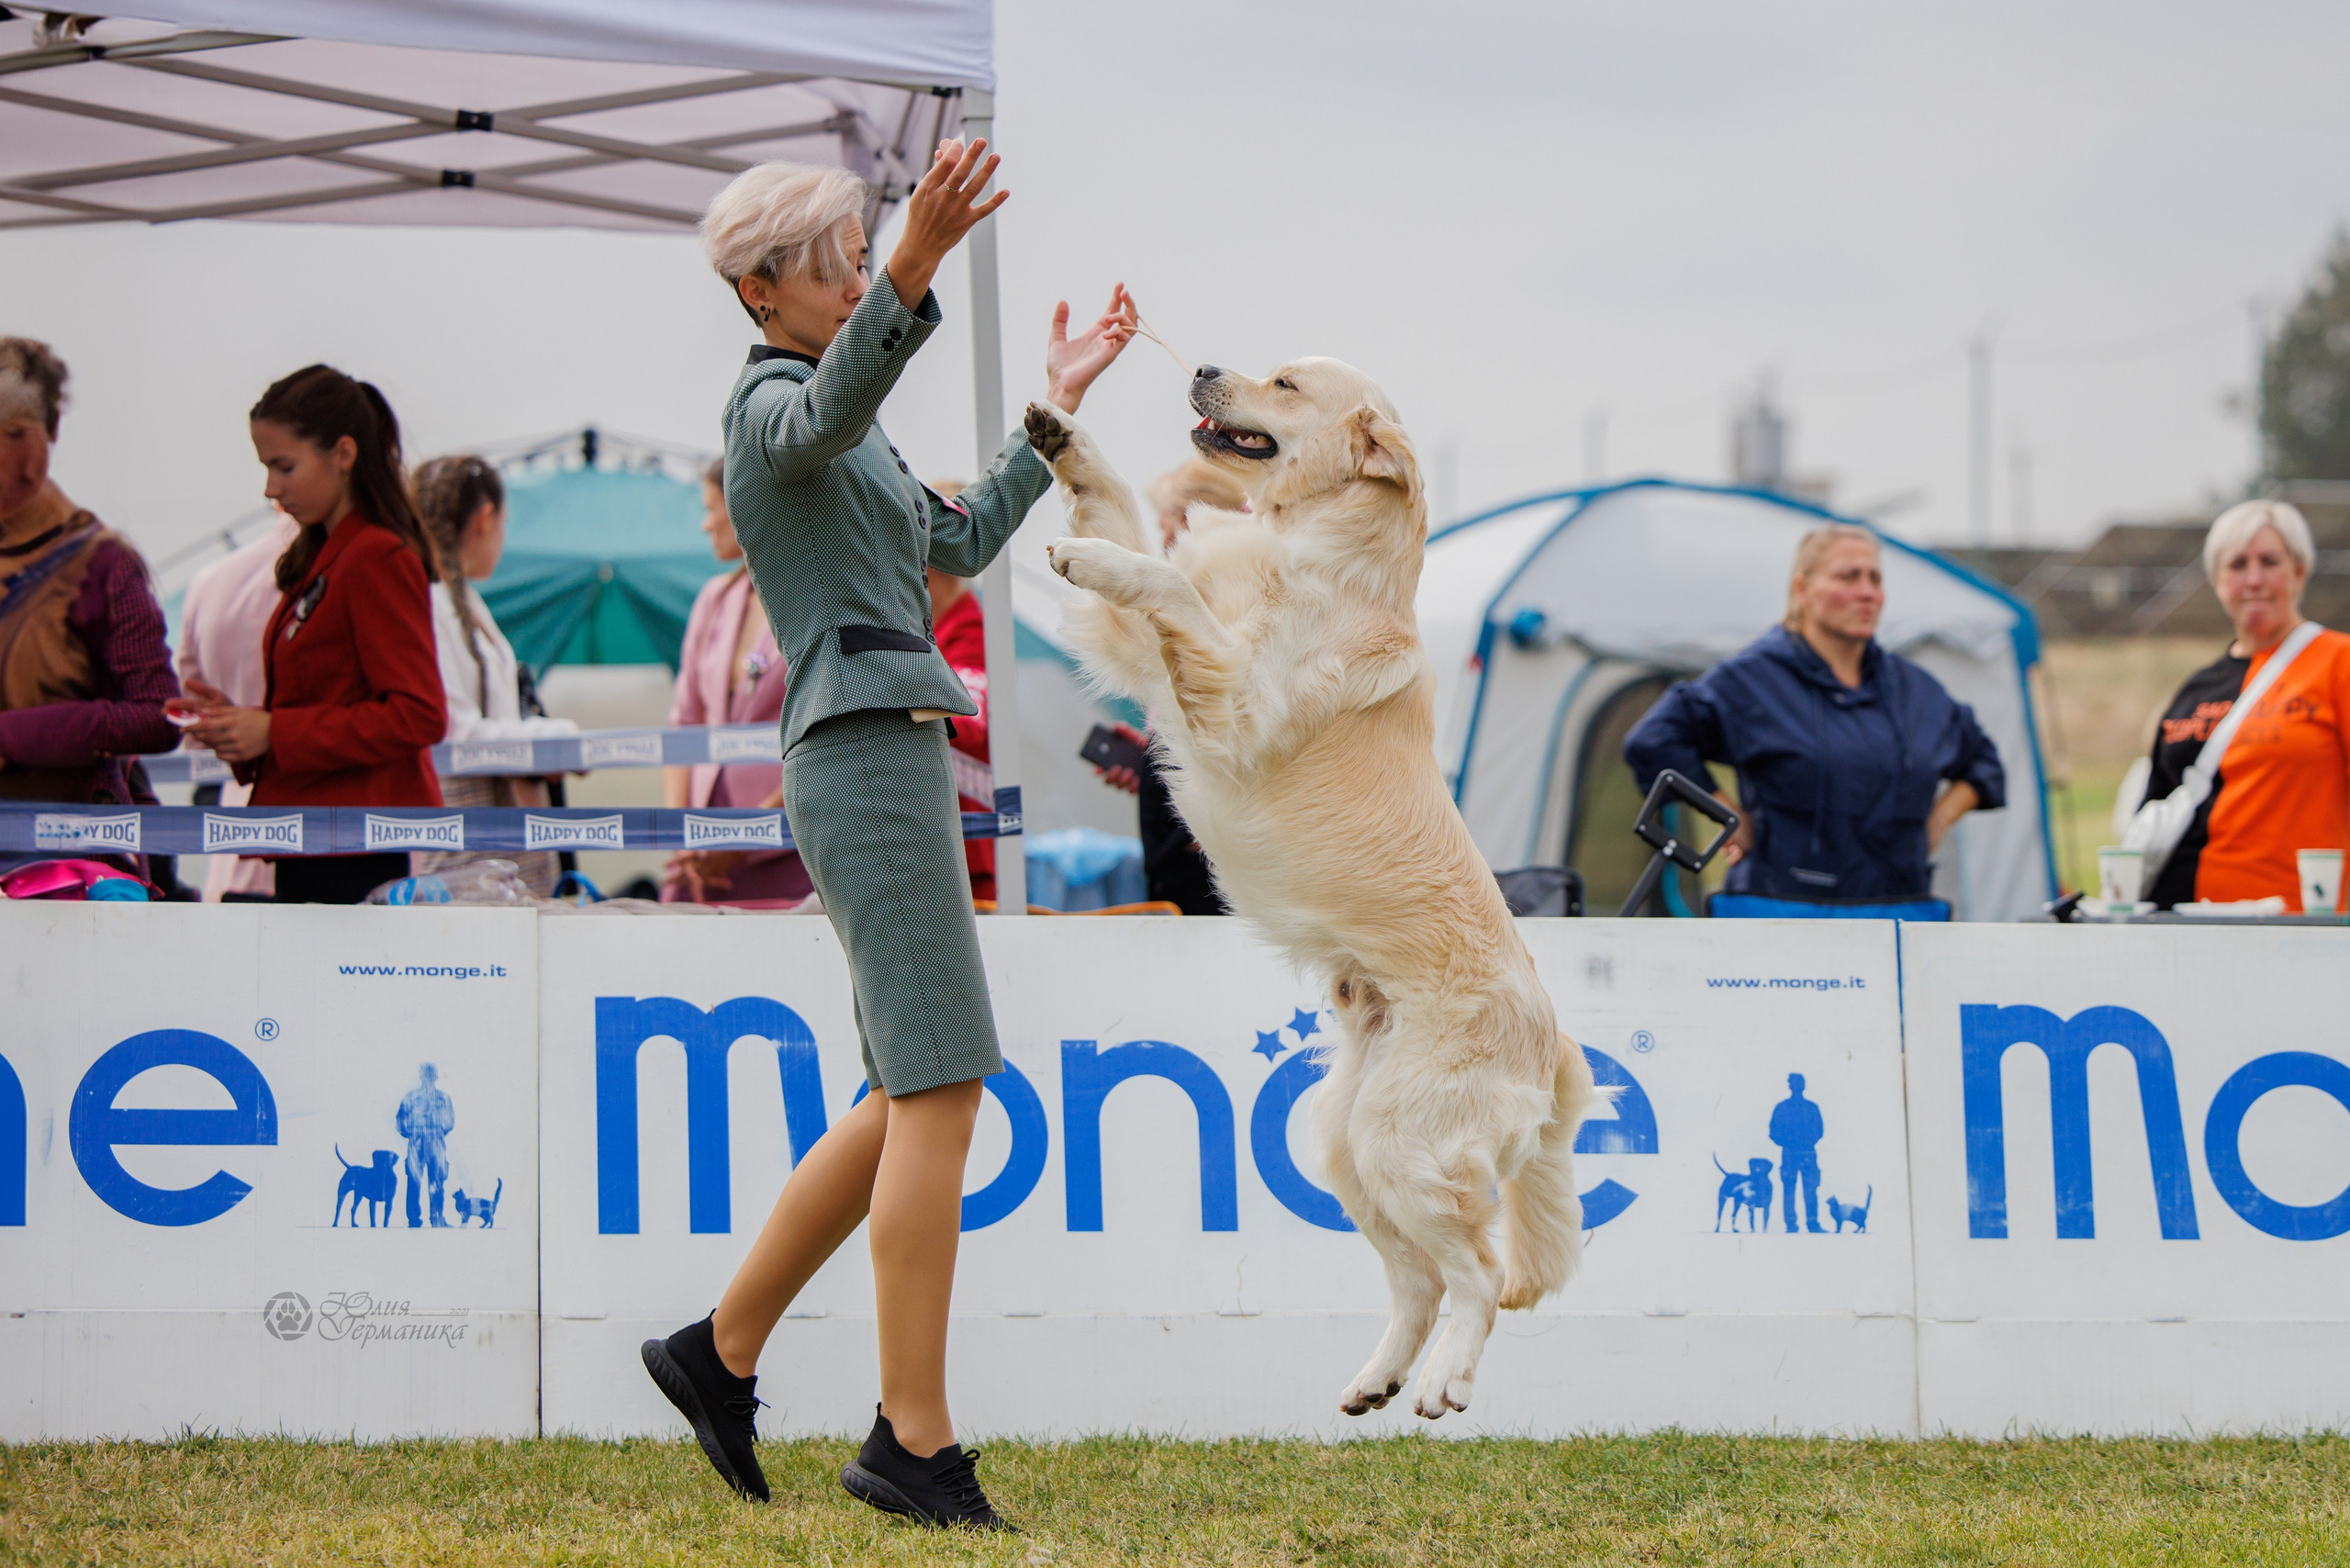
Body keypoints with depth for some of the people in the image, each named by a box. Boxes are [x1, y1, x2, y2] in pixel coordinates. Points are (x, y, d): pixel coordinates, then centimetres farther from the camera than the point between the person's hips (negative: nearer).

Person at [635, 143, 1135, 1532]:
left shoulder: (828, 428, 23)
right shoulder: (774, 407, -7)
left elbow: (961, 543, 33)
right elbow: (846, 389, -34)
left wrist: (1058, 403, 37)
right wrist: (917, 271, -53)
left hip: (891, 764, 10)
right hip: (866, 754, -10)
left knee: (917, 1104, 13)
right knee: (942, 1093, -13)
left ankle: (723, 1351, 21)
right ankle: (917, 1442, -13)